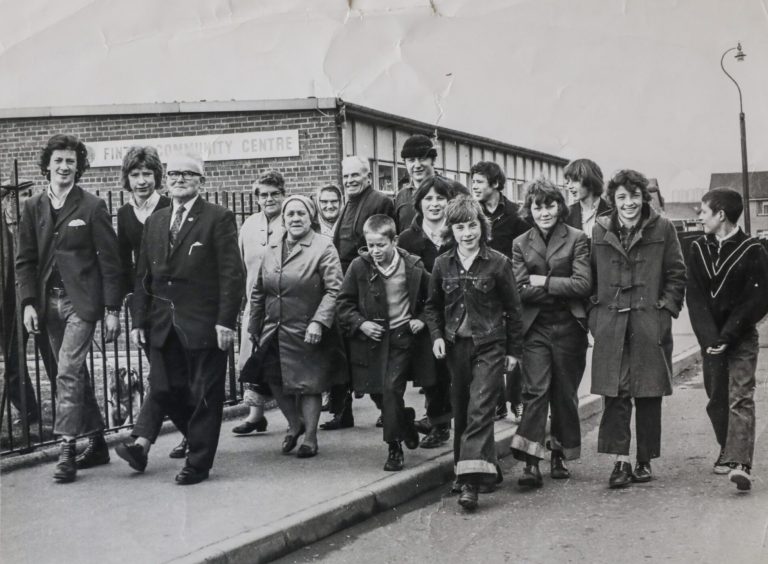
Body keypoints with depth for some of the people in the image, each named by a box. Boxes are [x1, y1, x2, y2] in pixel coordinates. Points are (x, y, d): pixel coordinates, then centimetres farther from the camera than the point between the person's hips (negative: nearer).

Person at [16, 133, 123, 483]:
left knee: (68, 372, -14)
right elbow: (25, 260, 8)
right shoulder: (33, 208, 8)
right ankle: (96, 444, 22)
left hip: (82, 300, -5)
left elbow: (110, 262, -4)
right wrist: (28, 302, -4)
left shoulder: (92, 207, -3)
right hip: (49, 301, 5)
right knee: (75, 375, 12)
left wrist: (112, 310, -8)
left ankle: (67, 449, -11)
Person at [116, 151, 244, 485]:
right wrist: (139, 321, 8)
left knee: (204, 395, 3)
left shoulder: (218, 219, -4)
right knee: (164, 389, 4)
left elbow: (232, 274, -9)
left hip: (203, 324, -5)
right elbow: (143, 276, 14)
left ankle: (198, 463, 13)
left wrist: (226, 321, -15)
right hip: (163, 324, 5)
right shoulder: (154, 222, 13)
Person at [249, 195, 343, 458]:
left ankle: (310, 437, 17)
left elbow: (334, 290, -14)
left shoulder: (323, 248, -9)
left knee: (307, 385, 2)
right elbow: (258, 291, 15)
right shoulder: (273, 249, 9)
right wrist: (254, 325, 14)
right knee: (275, 382, 9)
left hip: (306, 334, -5)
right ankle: (294, 424, 33)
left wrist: (319, 322, -22)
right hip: (274, 332, 5)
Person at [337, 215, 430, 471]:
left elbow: (431, 299, 11)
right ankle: (405, 421, 36)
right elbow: (345, 303, 3)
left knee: (391, 389, -13)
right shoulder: (359, 266, -5)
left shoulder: (413, 266, -5)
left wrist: (422, 319, -2)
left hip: (403, 336, -2)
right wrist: (360, 323, -10)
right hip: (372, 336, 2)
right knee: (378, 391, 7)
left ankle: (394, 447, 0)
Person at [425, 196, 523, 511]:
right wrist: (437, 336, 0)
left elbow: (512, 308, 1)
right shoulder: (443, 264, 5)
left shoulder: (498, 263, -5)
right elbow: (433, 305, 16)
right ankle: (485, 468, 23)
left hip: (489, 346, -4)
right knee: (461, 410, 9)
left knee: (480, 408, -14)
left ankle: (471, 482, -19)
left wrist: (514, 349, 2)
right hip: (455, 344, 5)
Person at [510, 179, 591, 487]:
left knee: (565, 394, 9)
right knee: (535, 391, -10)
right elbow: (520, 290, -2)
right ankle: (531, 463, -14)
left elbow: (583, 284, -8)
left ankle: (560, 455, 23)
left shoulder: (577, 239, 2)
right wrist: (561, 290, -10)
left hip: (569, 327, 0)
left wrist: (544, 282, -9)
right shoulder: (521, 244, 8)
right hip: (535, 327, 0)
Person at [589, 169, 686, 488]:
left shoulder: (662, 229, 3)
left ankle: (645, 461, 16)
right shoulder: (600, 231, 8)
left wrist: (667, 306, -3)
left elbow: (677, 273, 6)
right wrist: (595, 310, 4)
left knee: (649, 394, 5)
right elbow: (590, 276, 13)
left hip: (650, 324, -1)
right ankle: (621, 461, -1)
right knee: (615, 394, -5)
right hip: (611, 325, 1)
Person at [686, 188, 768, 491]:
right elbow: (695, 298, 0)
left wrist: (728, 337, -16)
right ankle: (728, 452, 27)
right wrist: (709, 338, -13)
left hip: (741, 339, -4)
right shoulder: (698, 249, 6)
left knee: (740, 398, -13)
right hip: (711, 339, 5)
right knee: (716, 399, 10)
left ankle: (739, 464, -22)